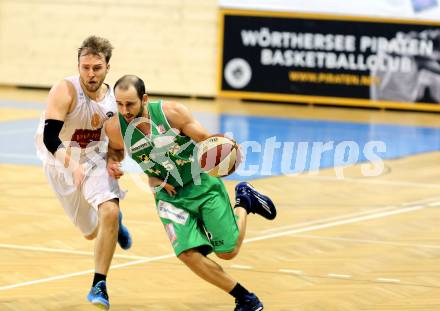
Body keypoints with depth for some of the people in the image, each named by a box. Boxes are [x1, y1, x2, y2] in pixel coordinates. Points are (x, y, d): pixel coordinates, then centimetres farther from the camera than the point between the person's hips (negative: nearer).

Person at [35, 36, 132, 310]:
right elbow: (50, 138, -33)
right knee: (91, 232, 11)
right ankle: (114, 224, 50)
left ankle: (99, 286, -14)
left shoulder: (113, 97, -8)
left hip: (95, 161, 2)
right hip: (62, 164, -2)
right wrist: (71, 163, -48)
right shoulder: (65, 91, -25)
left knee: (110, 212, -24)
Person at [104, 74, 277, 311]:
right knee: (187, 254, -18)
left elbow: (205, 139, -10)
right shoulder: (114, 128, -16)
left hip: (202, 183, -2)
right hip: (169, 195, 2)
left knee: (228, 251, 1)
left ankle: (244, 203, 33)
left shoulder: (171, 112, -22)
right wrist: (112, 163, -13)